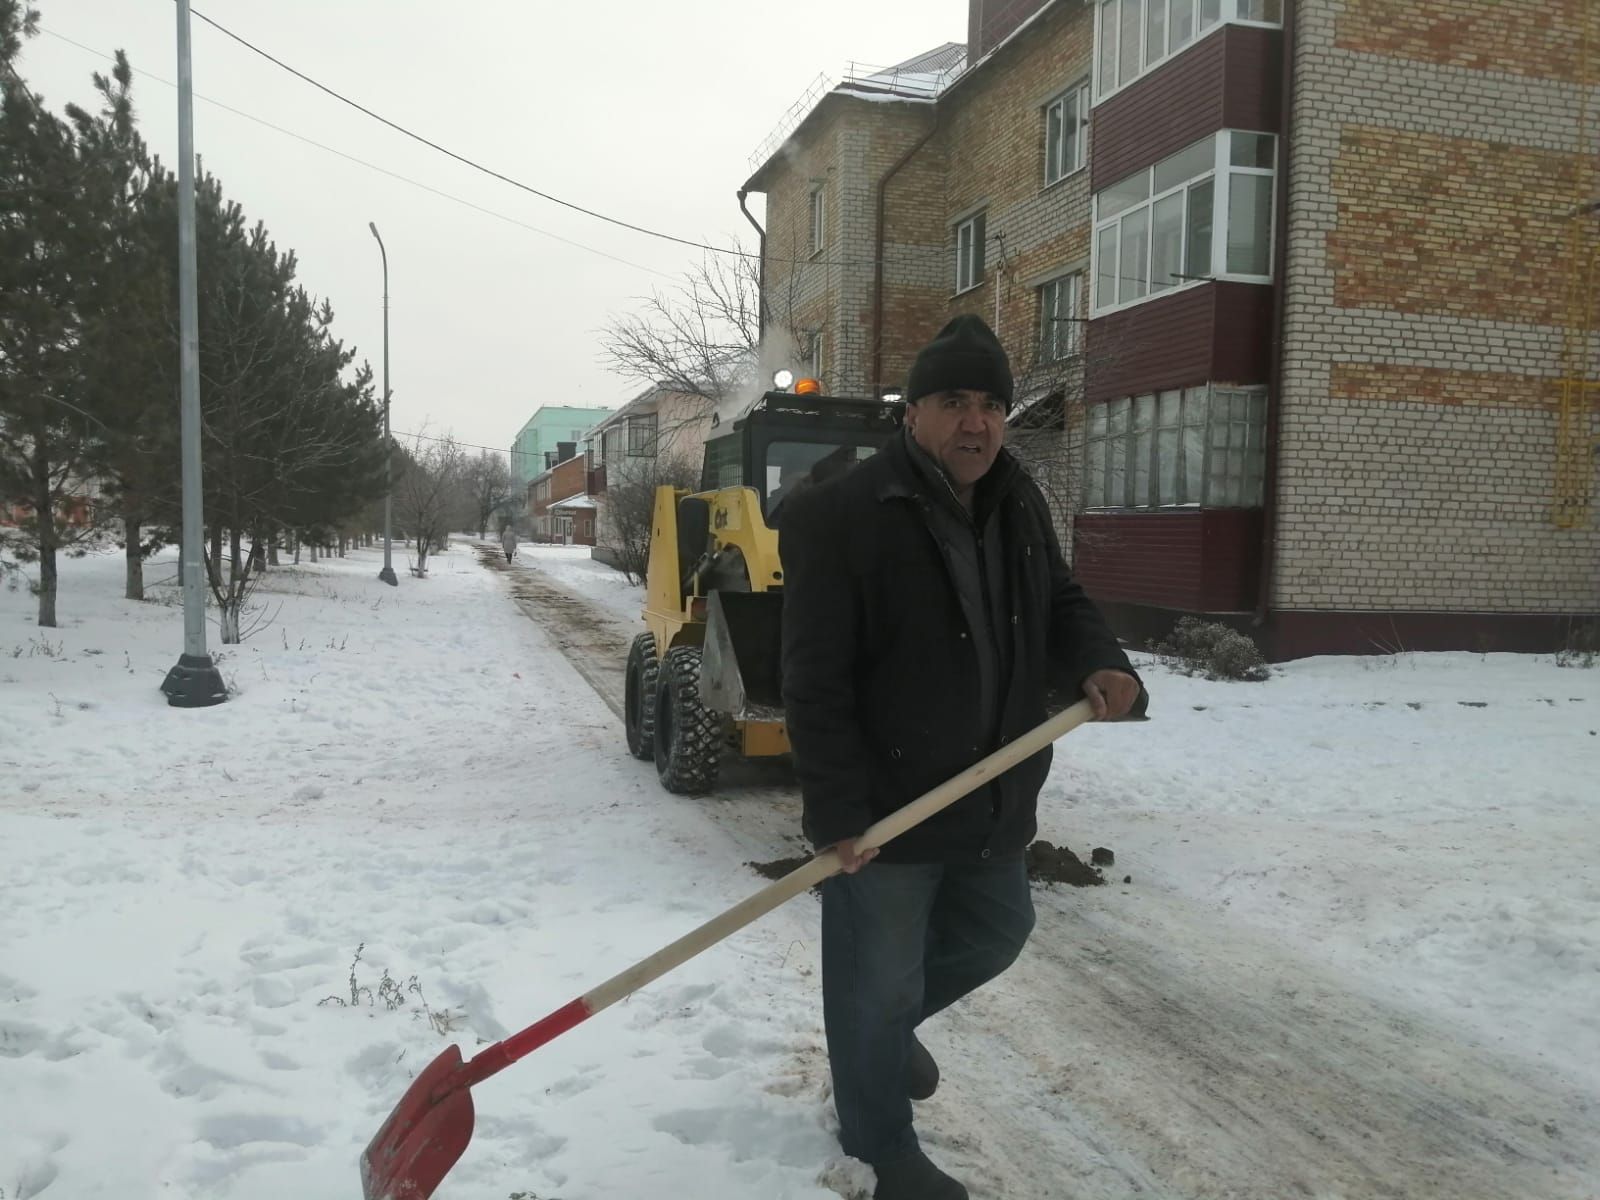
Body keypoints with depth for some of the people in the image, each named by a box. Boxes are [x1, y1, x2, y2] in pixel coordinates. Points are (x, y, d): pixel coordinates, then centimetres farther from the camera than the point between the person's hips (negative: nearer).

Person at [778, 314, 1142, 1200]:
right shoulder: (840, 517, -19)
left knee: (995, 935, 26)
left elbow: (1059, 602, 16)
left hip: (991, 796, 7)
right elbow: (817, 681, -20)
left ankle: (891, 1022, 54)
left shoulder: (1018, 504, 4)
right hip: (884, 805, -7)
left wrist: (1097, 663, -7)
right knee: (874, 981, 9)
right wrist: (838, 808, -23)